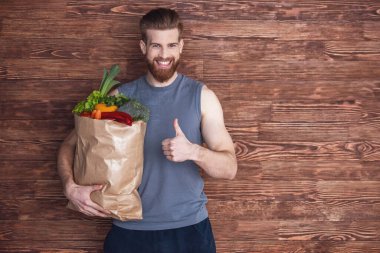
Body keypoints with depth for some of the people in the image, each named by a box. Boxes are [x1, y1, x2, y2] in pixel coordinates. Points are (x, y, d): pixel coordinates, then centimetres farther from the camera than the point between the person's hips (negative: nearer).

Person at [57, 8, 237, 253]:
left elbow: (230, 168, -6)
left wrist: (193, 151, -26)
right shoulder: (120, 97, 0)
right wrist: (70, 186, -15)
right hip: (130, 228, 1)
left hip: (189, 227, -1)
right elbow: (70, 145, 4)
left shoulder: (201, 96, -4)